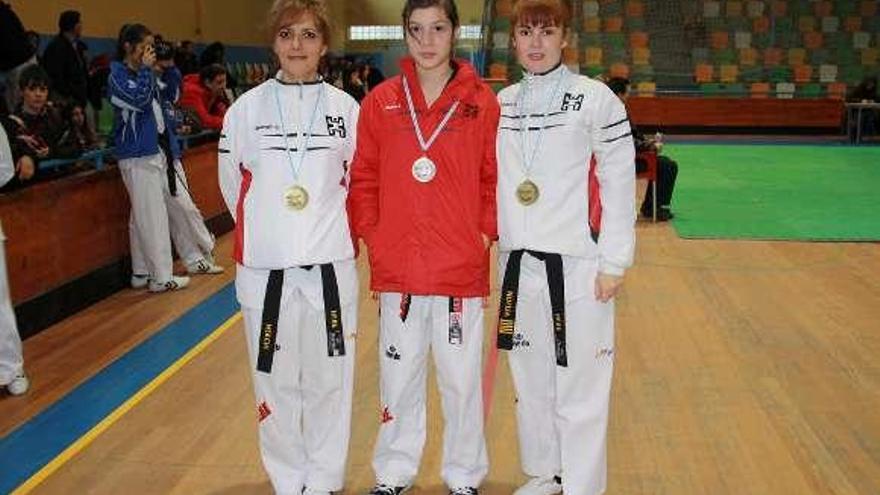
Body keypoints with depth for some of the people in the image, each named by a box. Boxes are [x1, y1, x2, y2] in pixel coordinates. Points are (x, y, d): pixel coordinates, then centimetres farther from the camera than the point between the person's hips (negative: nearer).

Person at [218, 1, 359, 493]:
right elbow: (234, 184, 9)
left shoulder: (346, 109, -1)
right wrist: (267, 231, 13)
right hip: (266, 265, 1)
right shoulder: (247, 109, 0)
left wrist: (326, 228, 10)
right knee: (276, 379, 9)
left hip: (330, 264, 0)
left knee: (329, 377, 7)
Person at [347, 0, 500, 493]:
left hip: (461, 267, -1)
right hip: (396, 267, 2)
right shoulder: (381, 101, 3)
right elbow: (363, 178, 7)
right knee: (398, 376, 14)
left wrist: (487, 234, -6)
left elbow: (496, 179, 3)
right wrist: (370, 234, -2)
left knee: (462, 378, 9)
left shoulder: (482, 101, -1)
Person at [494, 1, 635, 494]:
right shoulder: (504, 102, 8)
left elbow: (620, 183, -7)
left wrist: (614, 262, -9)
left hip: (578, 263, -5)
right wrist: (498, 242, 12)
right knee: (530, 377, 15)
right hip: (518, 262, 5)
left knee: (580, 382, 0)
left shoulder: (596, 98, -6)